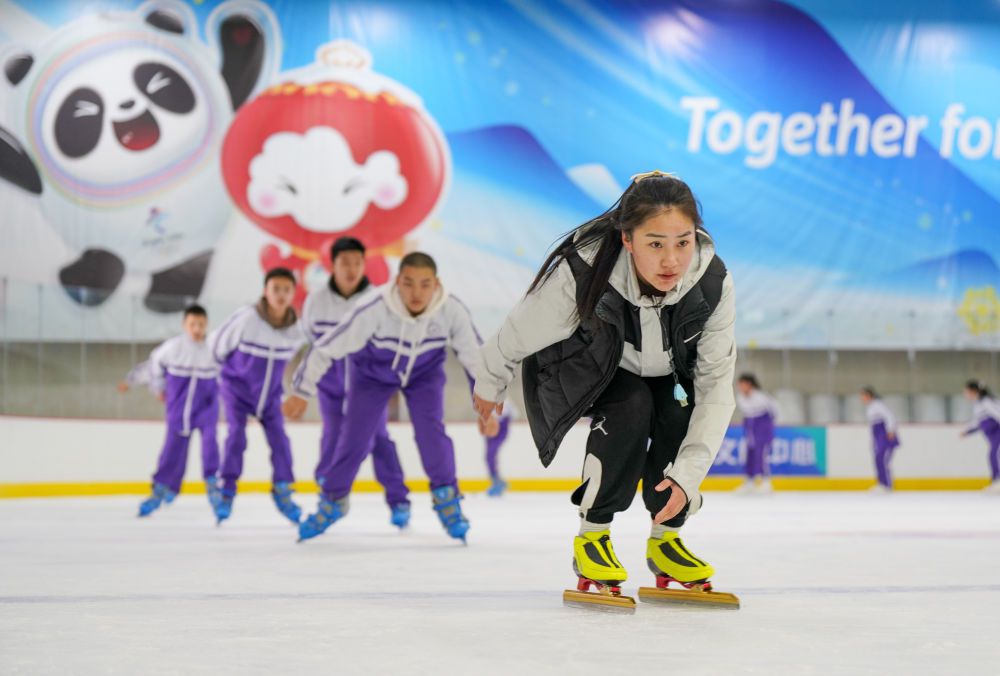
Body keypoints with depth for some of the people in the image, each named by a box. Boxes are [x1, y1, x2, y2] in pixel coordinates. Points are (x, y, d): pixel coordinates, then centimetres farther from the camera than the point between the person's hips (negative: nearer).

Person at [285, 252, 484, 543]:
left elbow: (476, 356, -16)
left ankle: (447, 499, 5)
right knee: (354, 439, -3)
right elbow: (327, 347, -29)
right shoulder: (373, 308, -39)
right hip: (372, 370, -1)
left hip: (425, 370, 1)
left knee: (430, 430, -18)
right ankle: (332, 502, 22)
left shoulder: (453, 311, -33)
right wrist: (301, 392, -22)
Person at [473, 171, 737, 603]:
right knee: (629, 408, -30)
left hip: (663, 369, 3)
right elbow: (519, 334, -18)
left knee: (682, 412, -25)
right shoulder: (582, 272, -39)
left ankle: (664, 539, -2)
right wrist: (489, 384, 0)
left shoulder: (712, 281, -30)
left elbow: (717, 383, -24)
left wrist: (687, 473, -32)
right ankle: (592, 538, -12)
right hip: (579, 368, -3)